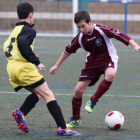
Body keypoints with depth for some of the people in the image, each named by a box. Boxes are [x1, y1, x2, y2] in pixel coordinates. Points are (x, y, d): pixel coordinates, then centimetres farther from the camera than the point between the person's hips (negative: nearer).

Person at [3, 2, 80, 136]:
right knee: (48, 95, -6)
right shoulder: (28, 30, -6)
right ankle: (62, 128, -13)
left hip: (11, 66, 9)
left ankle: (20, 112, -7)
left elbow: (7, 47, 23)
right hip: (23, 67, -9)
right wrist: (36, 61, -20)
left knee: (37, 94, 19)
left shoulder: (15, 30, 20)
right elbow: (22, 43, -24)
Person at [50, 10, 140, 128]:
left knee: (110, 74, -40)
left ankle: (93, 101, -18)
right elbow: (68, 51, 6)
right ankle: (75, 119, 18)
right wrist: (57, 65, 12)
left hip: (108, 59, -4)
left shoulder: (102, 30, -22)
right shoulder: (80, 38, -9)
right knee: (78, 90, -6)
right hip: (92, 62, 4)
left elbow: (120, 35, -21)